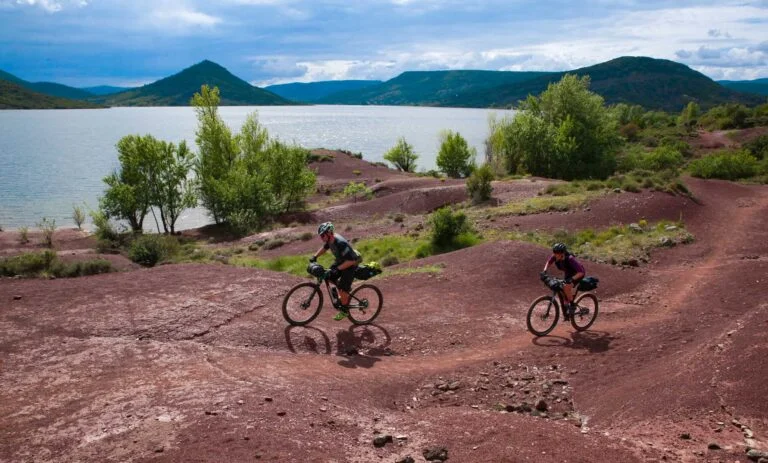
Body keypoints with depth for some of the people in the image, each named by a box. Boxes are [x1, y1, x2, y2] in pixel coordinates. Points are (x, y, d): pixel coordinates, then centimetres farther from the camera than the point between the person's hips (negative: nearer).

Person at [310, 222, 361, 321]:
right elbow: (324, 248, 13)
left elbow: (350, 261, -37)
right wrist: (315, 256, 1)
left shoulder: (340, 243, -37)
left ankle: (344, 310, 10)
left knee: (343, 288, -9)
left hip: (350, 264, -9)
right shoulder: (330, 239, -11)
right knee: (329, 277, 3)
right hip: (340, 261, 9)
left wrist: (337, 269, -39)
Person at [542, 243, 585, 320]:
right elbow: (548, 262, 1)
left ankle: (572, 306, -9)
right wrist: (544, 271, -14)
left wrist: (571, 279, -52)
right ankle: (566, 311, 19)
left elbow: (581, 272, -40)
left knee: (566, 287, -28)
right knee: (562, 290, 1)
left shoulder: (570, 259, -39)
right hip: (568, 274, 7)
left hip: (577, 274, -7)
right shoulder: (555, 257, -22)